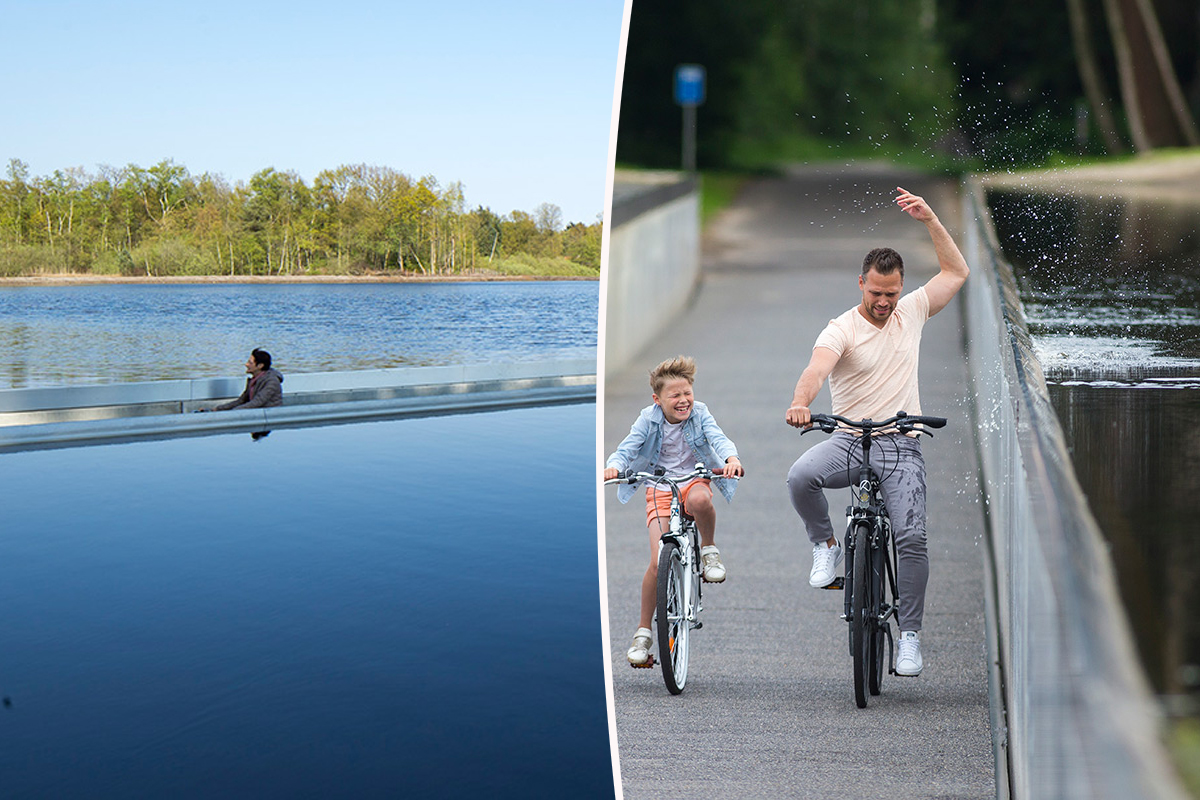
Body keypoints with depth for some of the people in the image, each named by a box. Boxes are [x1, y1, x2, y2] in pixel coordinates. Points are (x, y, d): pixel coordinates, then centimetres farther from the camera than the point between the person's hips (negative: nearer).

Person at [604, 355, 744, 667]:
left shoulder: (699, 413, -6)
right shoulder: (649, 419, -7)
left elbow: (718, 437, -19)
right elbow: (628, 446, -15)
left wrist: (732, 458, -41)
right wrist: (614, 465, -37)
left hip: (693, 480, 0)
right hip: (659, 488, 0)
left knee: (699, 499, -41)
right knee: (659, 562, -13)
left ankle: (709, 549, -9)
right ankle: (643, 632, 1)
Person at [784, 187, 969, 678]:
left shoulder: (911, 313, 9)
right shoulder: (842, 330, -5)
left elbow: (957, 272, 13)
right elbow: (817, 369, -24)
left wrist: (929, 219, 3)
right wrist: (800, 403, -46)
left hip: (901, 446, 2)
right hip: (849, 439, -2)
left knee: (912, 537, -15)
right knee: (801, 476, -32)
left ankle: (910, 635, 0)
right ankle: (826, 545, -3)